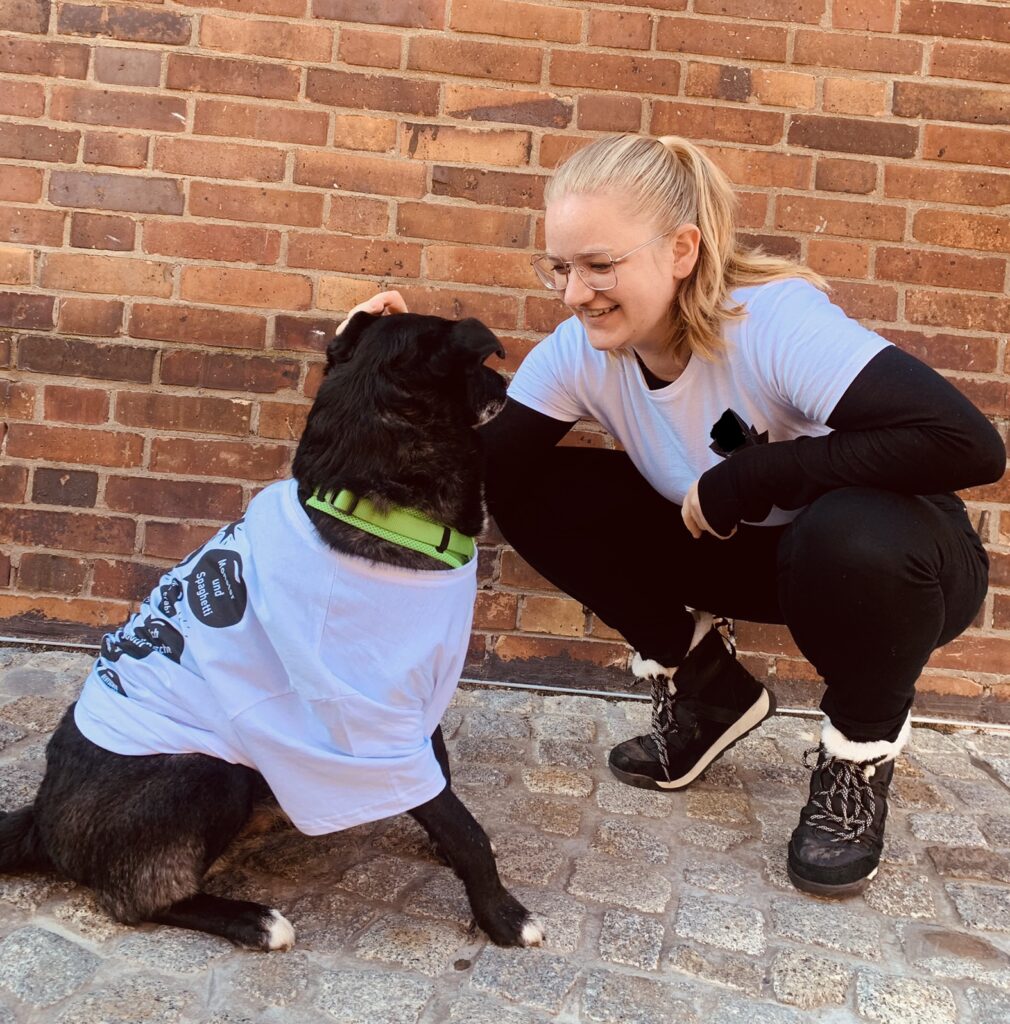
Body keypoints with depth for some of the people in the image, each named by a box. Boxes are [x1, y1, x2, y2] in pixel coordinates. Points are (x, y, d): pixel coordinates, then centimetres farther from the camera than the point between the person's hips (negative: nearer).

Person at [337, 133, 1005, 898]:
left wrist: (743, 478, -34)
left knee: (850, 536, -41)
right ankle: (707, 688, 6)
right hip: (742, 547, 5)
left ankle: (862, 749, -6)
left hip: (882, 557, -4)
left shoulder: (778, 322, -31)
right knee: (532, 492, -14)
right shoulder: (580, 352, -14)